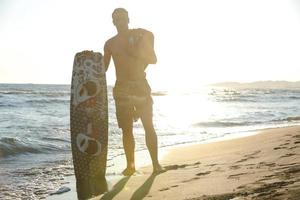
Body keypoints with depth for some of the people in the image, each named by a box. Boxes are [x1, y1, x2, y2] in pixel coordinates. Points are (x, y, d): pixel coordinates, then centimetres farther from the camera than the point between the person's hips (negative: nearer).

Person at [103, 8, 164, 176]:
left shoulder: (141, 35, 5)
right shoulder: (110, 43, 10)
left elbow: (153, 59, 4)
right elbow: (104, 67, 12)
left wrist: (136, 52, -12)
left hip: (141, 86, -1)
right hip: (122, 88, 2)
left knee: (148, 126, -6)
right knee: (126, 129, 0)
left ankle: (156, 163, -3)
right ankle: (130, 165, 6)